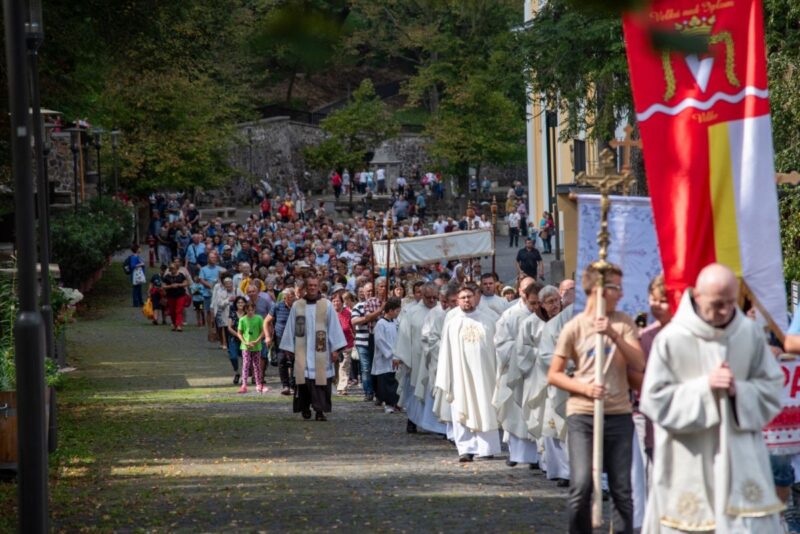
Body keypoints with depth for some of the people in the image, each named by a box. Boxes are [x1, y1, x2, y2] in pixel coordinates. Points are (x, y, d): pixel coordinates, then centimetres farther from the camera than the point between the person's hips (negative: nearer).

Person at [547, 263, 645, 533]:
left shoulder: (623, 322, 4)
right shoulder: (574, 328, -2)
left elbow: (639, 364, -7)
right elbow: (554, 374, 3)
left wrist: (614, 334, -19)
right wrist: (584, 387, -13)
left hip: (619, 415, 2)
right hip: (582, 415, -2)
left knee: (622, 490, 6)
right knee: (581, 486, -11)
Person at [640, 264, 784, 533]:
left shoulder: (750, 333, -1)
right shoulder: (671, 339, -10)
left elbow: (773, 388, 6)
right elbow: (655, 400, -7)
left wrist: (740, 391, -13)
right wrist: (704, 387, -17)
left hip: (740, 458, 2)